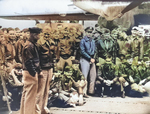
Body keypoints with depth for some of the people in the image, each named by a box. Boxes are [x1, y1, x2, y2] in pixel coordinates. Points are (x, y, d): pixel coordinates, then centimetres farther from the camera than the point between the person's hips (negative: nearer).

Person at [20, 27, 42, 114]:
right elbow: (28, 61, -20)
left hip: (32, 72, 10)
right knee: (31, 95, -5)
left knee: (26, 94, 15)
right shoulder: (29, 46, -15)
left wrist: (39, 71, 17)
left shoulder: (33, 45, 16)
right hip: (30, 73, -10)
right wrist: (34, 73, -19)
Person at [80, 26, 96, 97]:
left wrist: (93, 58, 1)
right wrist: (90, 58, -14)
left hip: (92, 60, 7)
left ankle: (91, 91, 16)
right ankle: (84, 92, -4)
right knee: (84, 76, -8)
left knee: (93, 75, 7)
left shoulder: (93, 41, 14)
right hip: (85, 59, -7)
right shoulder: (83, 41, -5)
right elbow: (83, 51, -12)